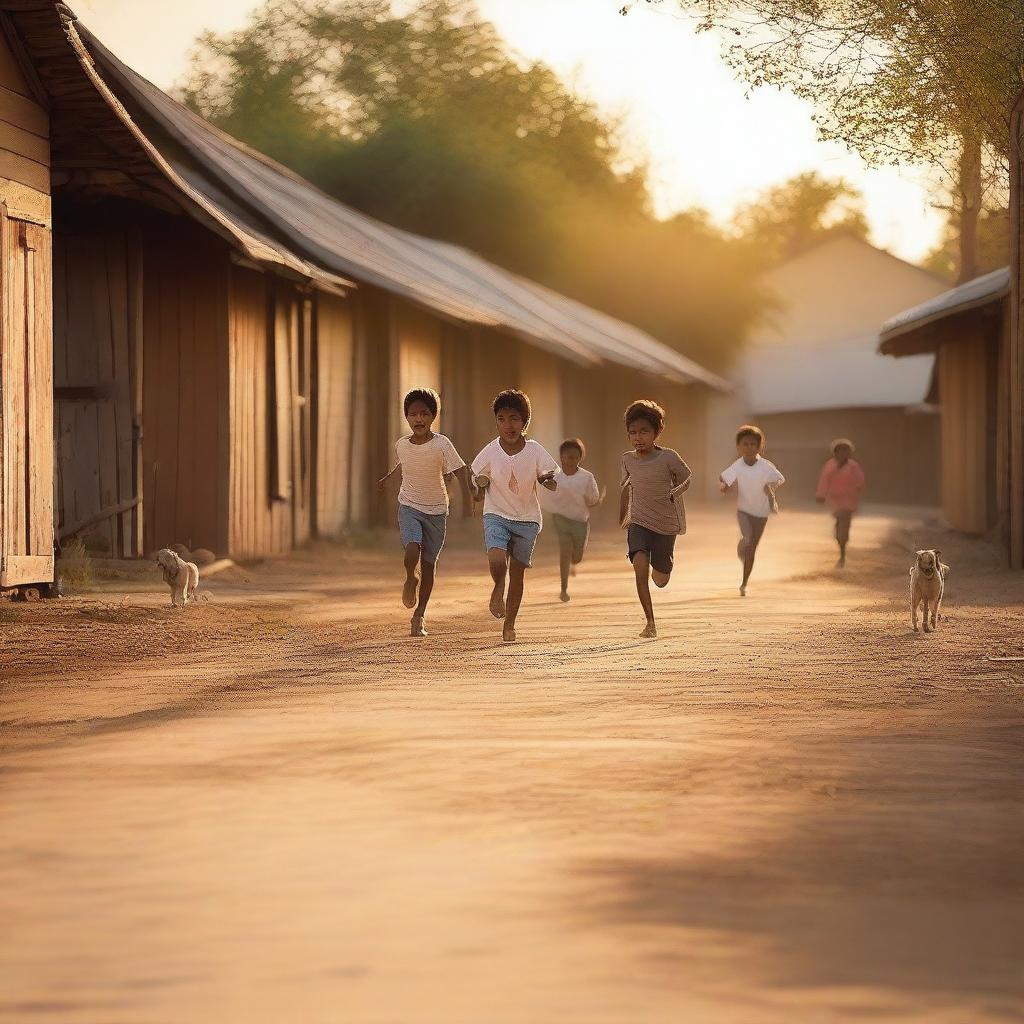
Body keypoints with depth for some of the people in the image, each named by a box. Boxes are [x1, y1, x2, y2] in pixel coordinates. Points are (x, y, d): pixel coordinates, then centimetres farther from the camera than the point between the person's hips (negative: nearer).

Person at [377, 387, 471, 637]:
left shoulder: (441, 444, -16)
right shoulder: (401, 444, -7)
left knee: (429, 563, 7)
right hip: (409, 506, 0)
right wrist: (387, 478, 31)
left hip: (436, 510, 0)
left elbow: (460, 471, -19)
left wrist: (467, 497, -33)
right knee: (413, 551, -24)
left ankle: (419, 615, 23)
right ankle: (410, 580, 11)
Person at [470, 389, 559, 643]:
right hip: (497, 515, -1)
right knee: (497, 560, -25)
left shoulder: (534, 451, -11)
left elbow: (553, 486, -7)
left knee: (517, 573, 6)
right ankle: (498, 590, 9)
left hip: (527, 519, 1)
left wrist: (548, 479, -29)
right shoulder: (490, 453, -10)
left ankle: (510, 625, 23)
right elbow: (478, 482, 5)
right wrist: (480, 485, -16)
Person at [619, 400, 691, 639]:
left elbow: (686, 477, 2)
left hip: (666, 524, -1)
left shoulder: (668, 457, -13)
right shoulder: (627, 459, -2)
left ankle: (660, 569, 49)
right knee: (640, 567, -23)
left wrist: (673, 493, -12)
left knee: (660, 580, 9)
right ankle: (650, 623, -18)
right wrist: (622, 519, 21)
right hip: (639, 523, 1)